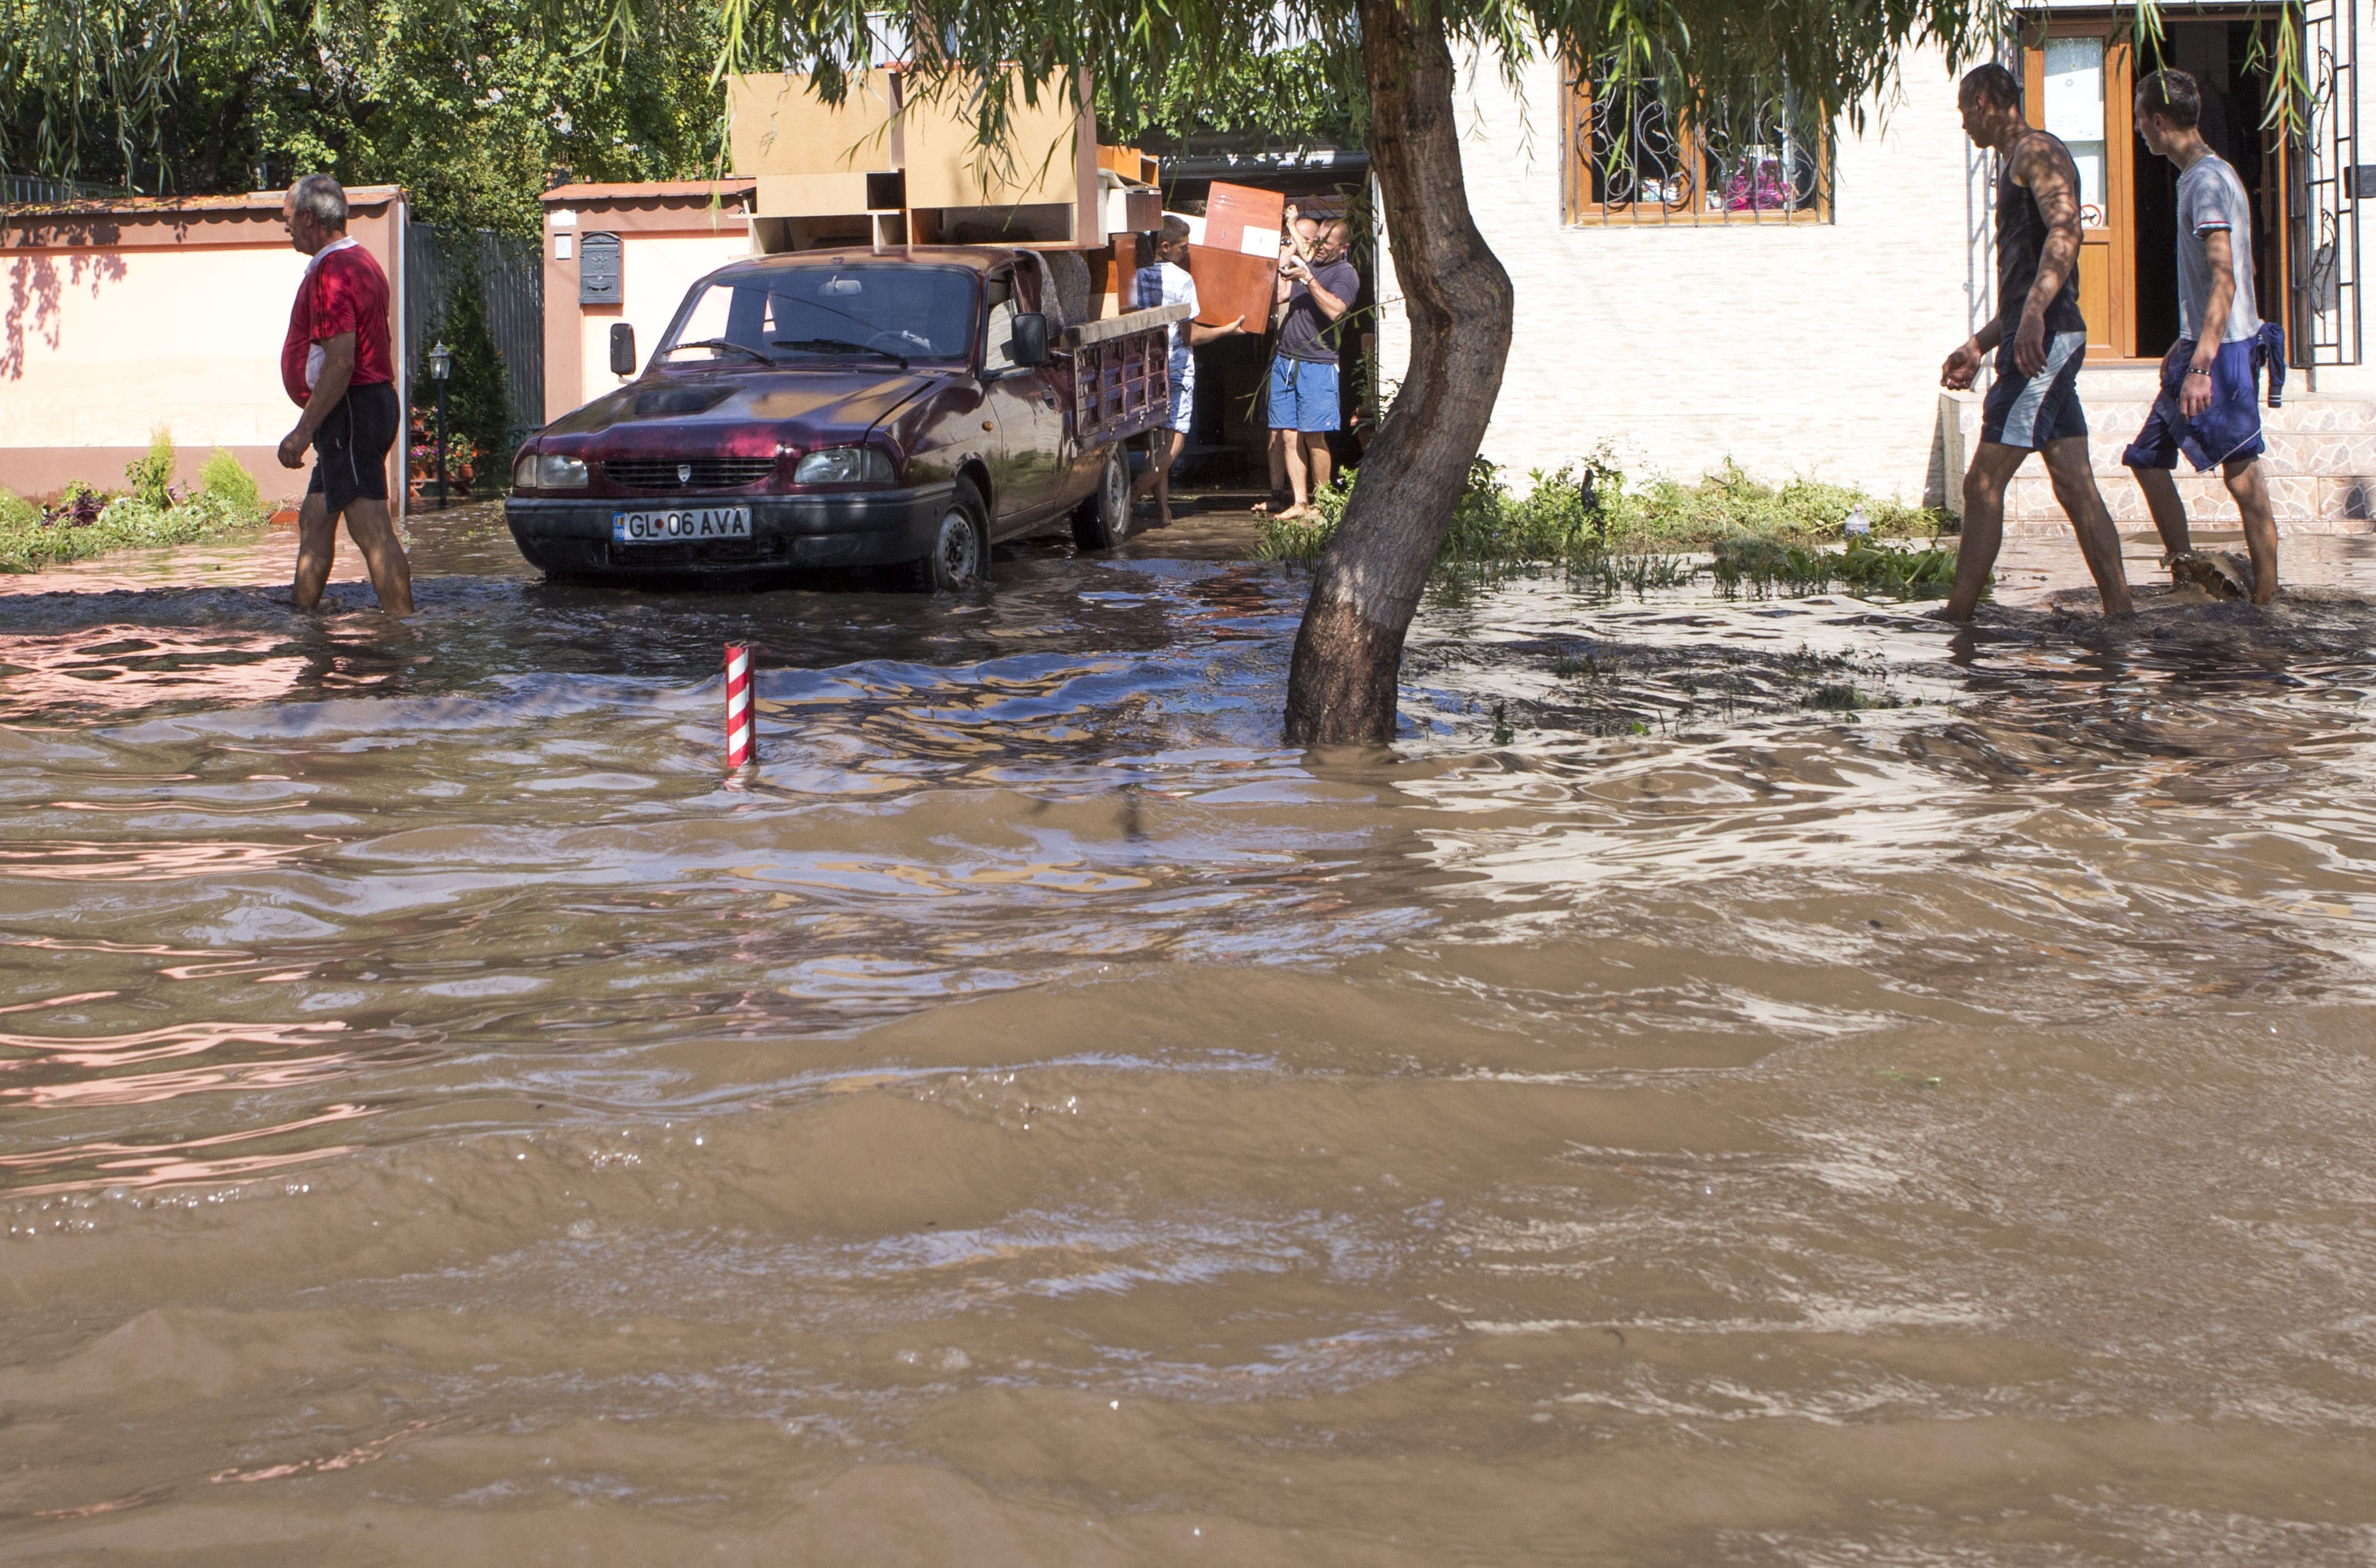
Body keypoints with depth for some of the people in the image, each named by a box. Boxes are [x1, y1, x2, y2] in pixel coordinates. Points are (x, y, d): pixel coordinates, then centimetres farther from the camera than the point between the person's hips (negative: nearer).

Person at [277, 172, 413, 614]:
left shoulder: (332, 271, -16)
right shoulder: (361, 262, 18)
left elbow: (340, 362, -24)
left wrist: (303, 431, -23)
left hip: (350, 412, -11)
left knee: (373, 532, -11)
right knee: (314, 521, 15)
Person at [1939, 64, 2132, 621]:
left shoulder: (2038, 151, -6)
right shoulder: (2016, 165, 26)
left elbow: (2065, 230, -26)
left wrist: (2033, 314, -39)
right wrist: (1979, 345, 32)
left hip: (2044, 340, -10)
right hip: (2040, 343, 10)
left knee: (1983, 485, -10)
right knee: (2076, 486, 6)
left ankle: (1956, 618, -9)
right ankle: (2120, 612, 3)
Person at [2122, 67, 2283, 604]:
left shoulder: (2207, 181, -15)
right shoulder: (2205, 174, 16)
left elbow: (2224, 280, -24)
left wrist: (2201, 365, -30)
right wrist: (2185, 345, 30)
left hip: (2222, 353, -10)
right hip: (2204, 347, 10)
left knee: (2243, 475, -8)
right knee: (2147, 458, 13)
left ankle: (2266, 600, -6)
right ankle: (2185, 571, 16)